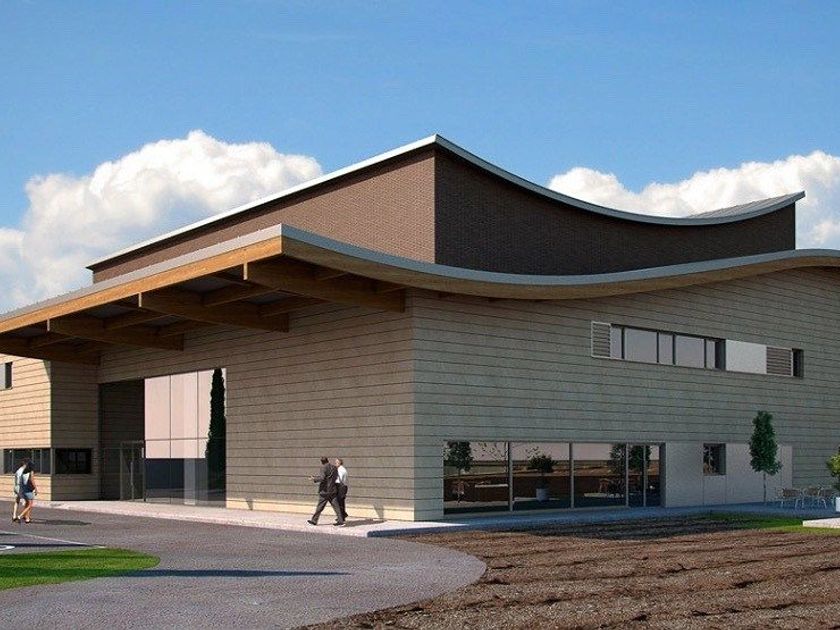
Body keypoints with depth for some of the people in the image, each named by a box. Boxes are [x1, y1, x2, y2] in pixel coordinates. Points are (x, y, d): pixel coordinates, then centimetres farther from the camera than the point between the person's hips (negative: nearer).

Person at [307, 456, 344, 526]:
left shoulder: (324, 468, -12)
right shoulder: (334, 468, 8)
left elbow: (321, 478, -22)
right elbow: (336, 478, 16)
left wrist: (314, 479, -8)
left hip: (324, 490, -6)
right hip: (333, 490, 6)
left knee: (320, 506, 3)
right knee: (335, 505, 4)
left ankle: (314, 520, 12)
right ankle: (340, 521, -2)